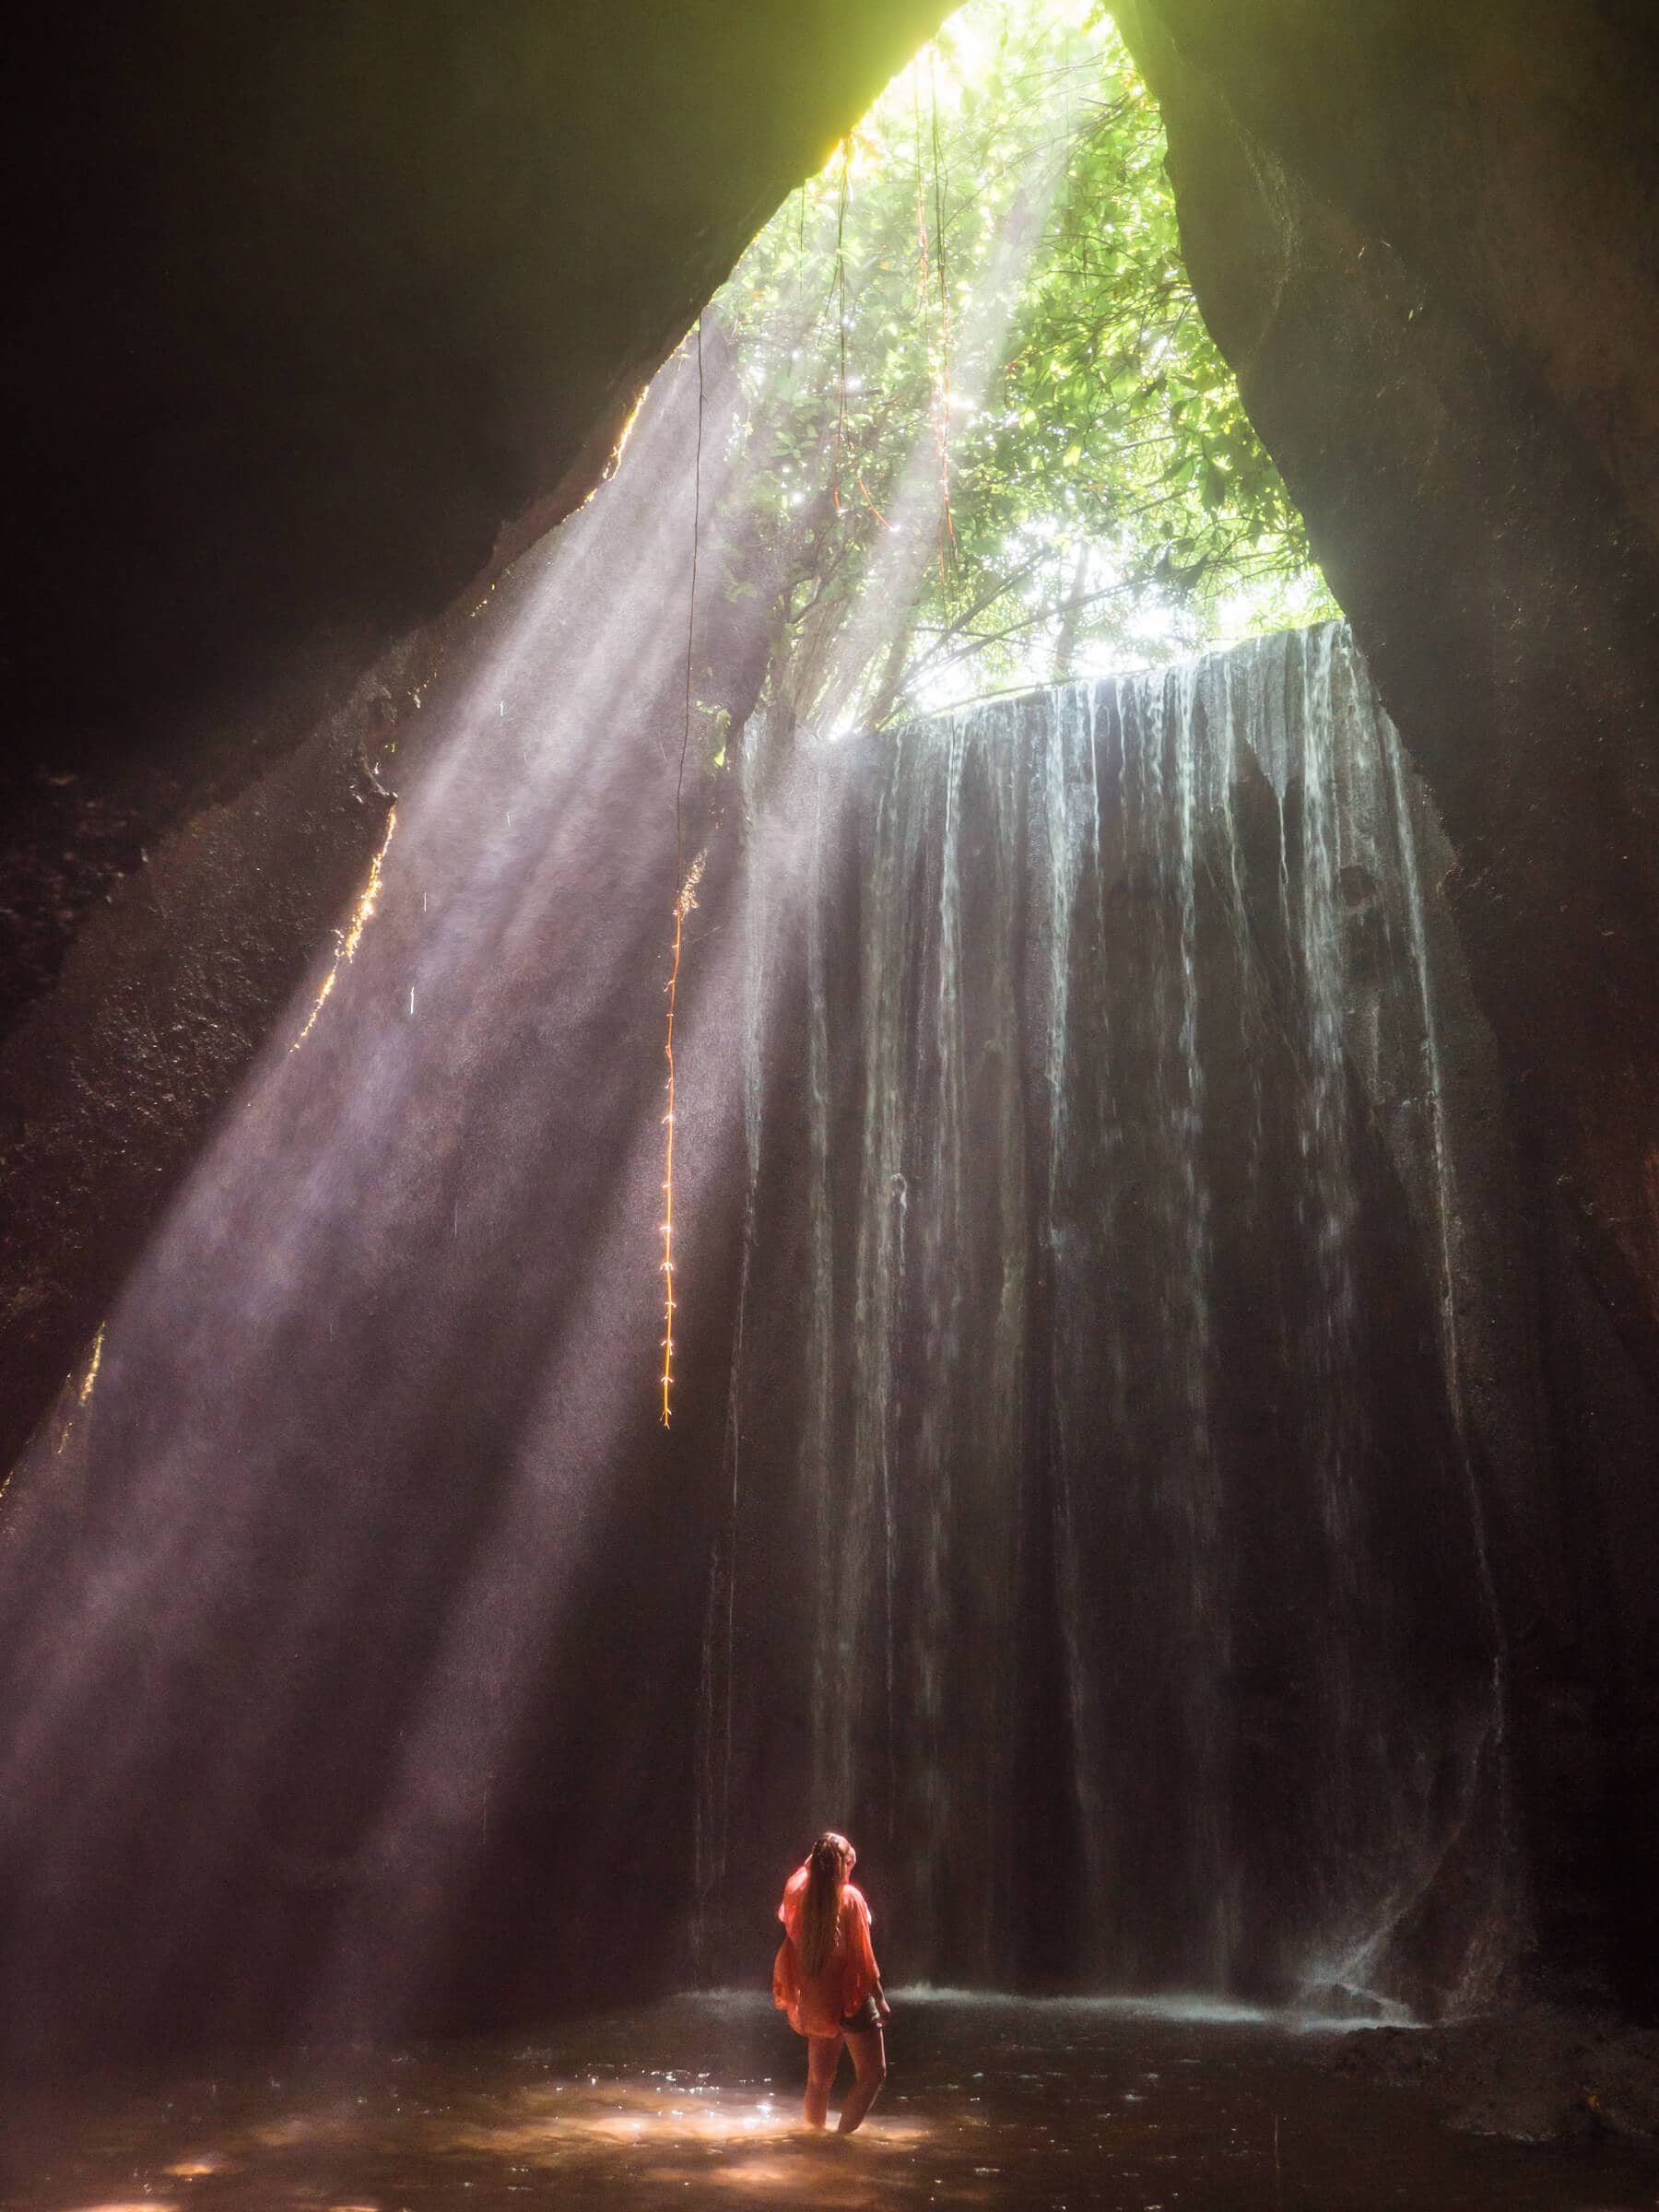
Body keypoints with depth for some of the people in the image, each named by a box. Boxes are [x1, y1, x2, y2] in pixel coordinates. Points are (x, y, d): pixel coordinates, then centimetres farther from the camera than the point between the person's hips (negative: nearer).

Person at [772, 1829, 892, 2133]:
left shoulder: (798, 1894, -2)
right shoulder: (850, 1898, -17)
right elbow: (862, 1957, -15)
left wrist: (813, 1861, 21)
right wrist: (880, 1998, -8)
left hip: (814, 2000, 6)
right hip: (850, 1996, -6)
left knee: (819, 2078, 16)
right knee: (873, 2073, 3)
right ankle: (842, 2137, -5)